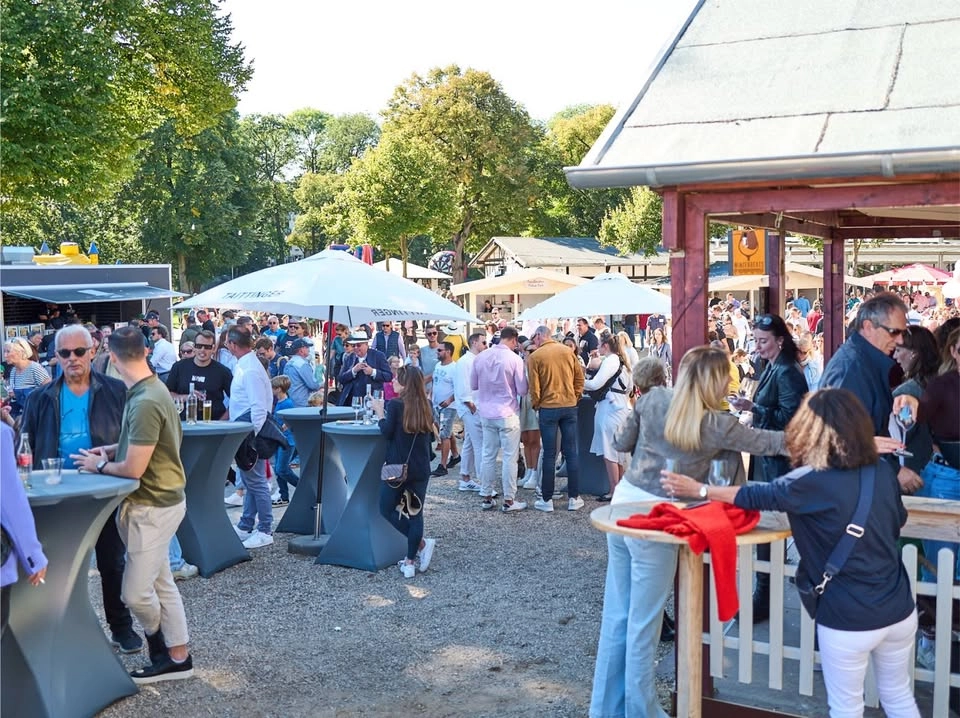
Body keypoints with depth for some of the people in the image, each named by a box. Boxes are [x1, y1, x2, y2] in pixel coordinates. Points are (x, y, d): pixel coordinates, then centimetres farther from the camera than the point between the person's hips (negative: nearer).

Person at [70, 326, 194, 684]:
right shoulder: (153, 389, 6)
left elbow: (134, 468, -24)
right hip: (158, 500, 10)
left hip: (153, 506, -10)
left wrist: (99, 465, -6)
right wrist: (112, 450, 11)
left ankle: (161, 645, 25)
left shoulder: (145, 402, -25)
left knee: (136, 592, 1)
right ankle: (177, 657, 23)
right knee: (161, 584, 15)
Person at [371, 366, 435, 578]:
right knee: (415, 513, 9)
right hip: (420, 469, 5)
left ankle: (422, 543, -2)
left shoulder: (395, 405, -12)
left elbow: (387, 432, -13)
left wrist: (380, 413, 2)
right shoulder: (426, 406, 5)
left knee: (388, 510, 9)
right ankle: (410, 561, 11)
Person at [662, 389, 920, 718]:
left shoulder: (813, 482, -18)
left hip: (848, 619, -5)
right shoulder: (884, 472, -2)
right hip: (900, 611, 5)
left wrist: (698, 489, 4)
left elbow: (757, 496, -6)